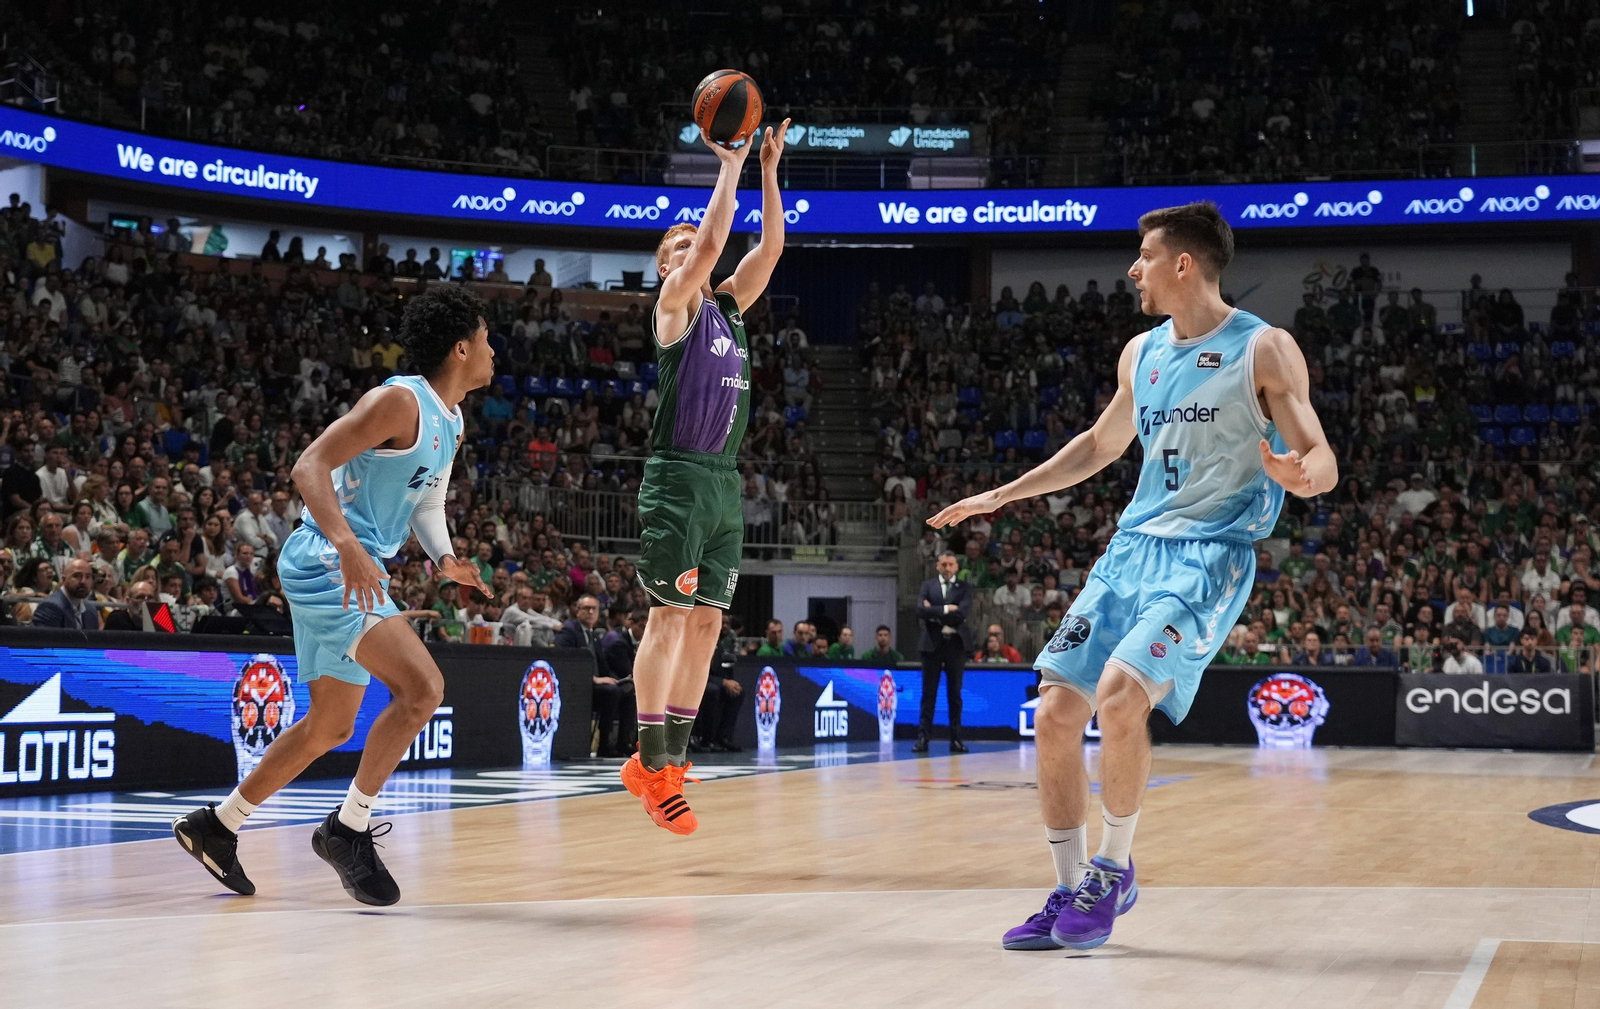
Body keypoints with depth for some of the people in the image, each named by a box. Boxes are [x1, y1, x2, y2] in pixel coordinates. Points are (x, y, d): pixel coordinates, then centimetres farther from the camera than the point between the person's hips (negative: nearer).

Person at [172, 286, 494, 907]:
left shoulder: (451, 422, 14)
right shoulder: (400, 400, -16)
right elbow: (309, 467, -23)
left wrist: (444, 558, 3)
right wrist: (347, 545, -37)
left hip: (357, 573, 10)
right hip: (327, 567, -10)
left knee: (330, 728, 17)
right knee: (422, 686, -22)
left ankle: (215, 827, 29)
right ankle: (348, 829, -12)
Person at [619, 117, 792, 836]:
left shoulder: (730, 306, 18)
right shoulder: (674, 304, -1)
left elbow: (770, 246, 12)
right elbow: (712, 241, -15)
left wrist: (770, 170, 7)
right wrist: (730, 166, -7)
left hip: (725, 482, 7)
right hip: (678, 478, -7)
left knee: (706, 623, 5)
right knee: (670, 616, -11)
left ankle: (671, 759, 10)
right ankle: (652, 762, -10)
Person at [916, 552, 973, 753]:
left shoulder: (964, 587, 5)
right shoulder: (928, 586, 8)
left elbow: (962, 612, -11)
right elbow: (921, 610, -8)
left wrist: (935, 612, -9)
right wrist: (946, 609, -13)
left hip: (956, 643, 0)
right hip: (932, 644, 0)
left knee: (955, 693, 4)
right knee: (929, 693, 1)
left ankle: (956, 739, 7)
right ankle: (922, 738, 1)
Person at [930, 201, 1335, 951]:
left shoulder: (1263, 350, -7)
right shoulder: (1142, 352, 13)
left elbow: (1323, 462, -11)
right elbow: (1101, 445, 28)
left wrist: (1298, 474, -35)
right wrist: (1000, 496, 27)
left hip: (1208, 556, -7)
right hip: (1133, 545, 7)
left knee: (1119, 696, -26)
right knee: (1056, 711, -2)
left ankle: (1114, 871, -5)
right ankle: (1070, 894, 11)